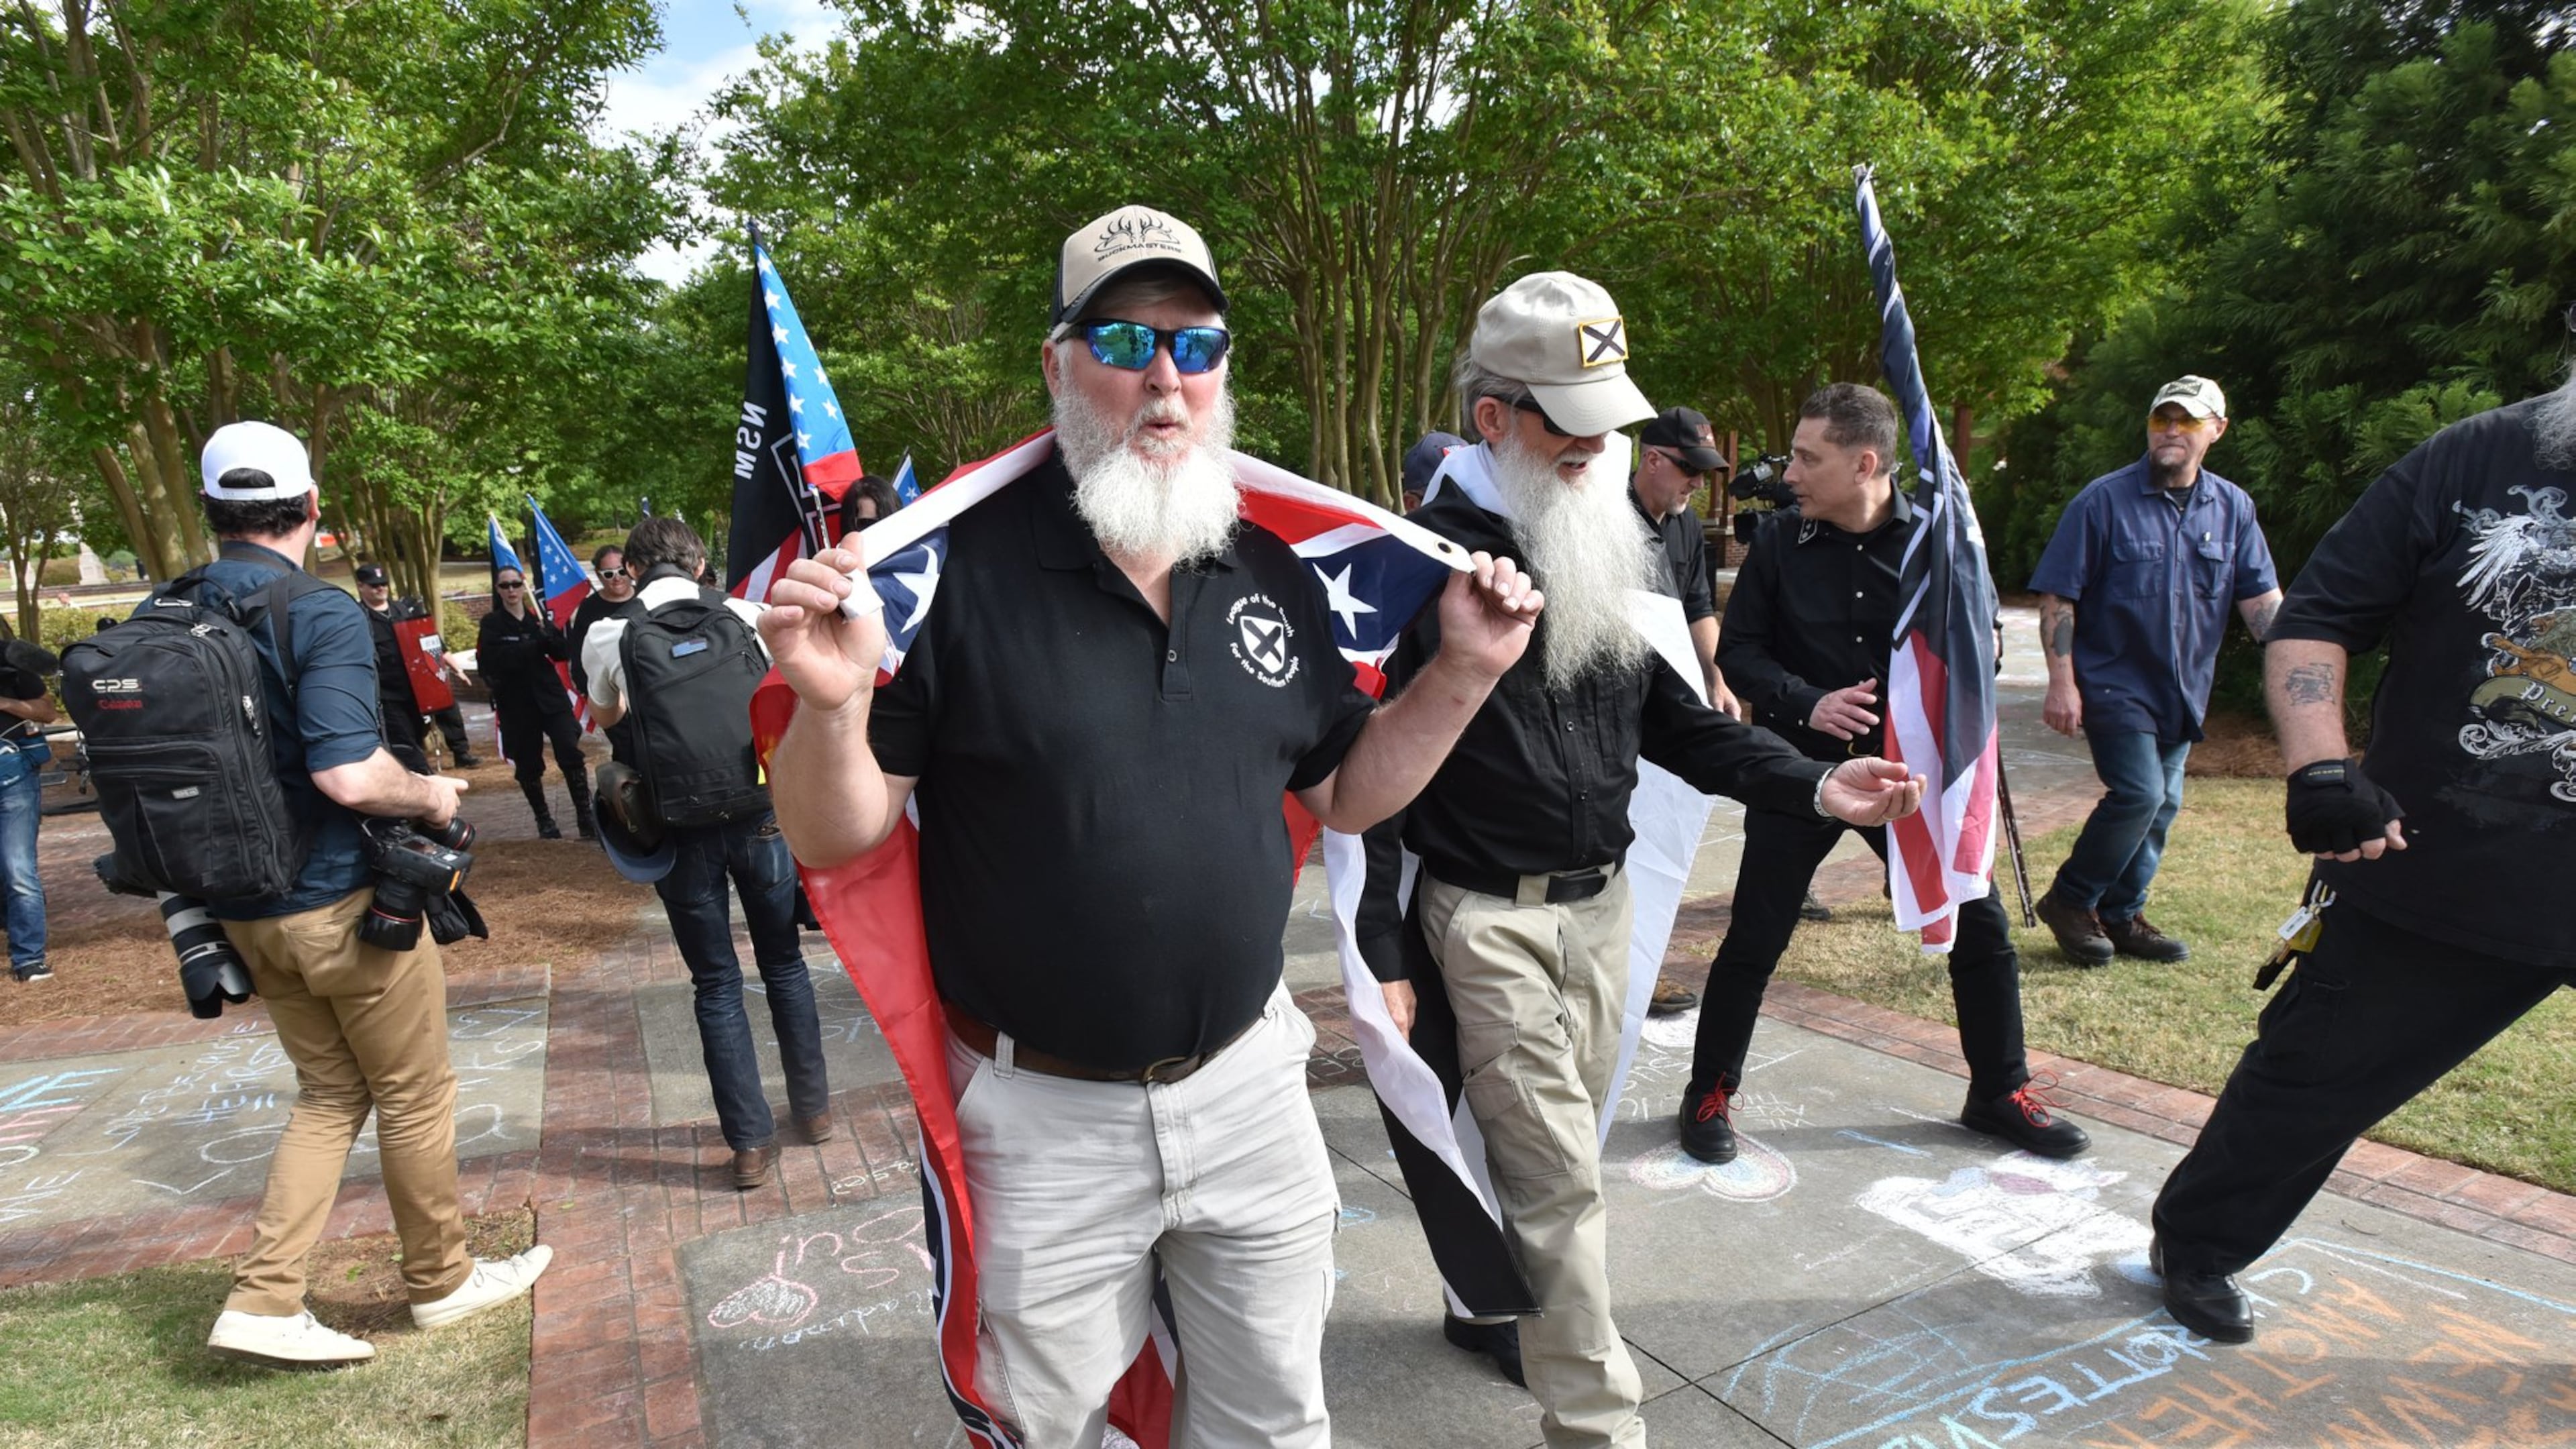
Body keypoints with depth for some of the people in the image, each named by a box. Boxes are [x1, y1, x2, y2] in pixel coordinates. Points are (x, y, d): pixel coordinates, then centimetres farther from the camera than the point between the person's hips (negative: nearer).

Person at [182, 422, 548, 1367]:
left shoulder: (160, 618, 2)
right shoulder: (321, 615, -19)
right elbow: (349, 774, -28)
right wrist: (432, 796, -10)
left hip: (245, 910, 7)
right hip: (341, 901, -7)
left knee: (328, 1093, 20)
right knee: (414, 1096, 11)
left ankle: (263, 1303, 17)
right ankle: (441, 1280, 26)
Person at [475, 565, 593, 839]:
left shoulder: (538, 616, 10)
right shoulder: (491, 624, 2)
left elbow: (565, 652, 3)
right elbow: (496, 660, -14)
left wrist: (549, 635, -16)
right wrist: (536, 644, -16)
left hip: (550, 695, 1)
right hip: (516, 702, -1)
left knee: (570, 753, -11)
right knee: (527, 765, 5)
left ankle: (585, 818, -7)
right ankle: (544, 821, 19)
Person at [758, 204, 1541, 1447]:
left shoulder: (1272, 574, 2)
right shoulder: (959, 565, -13)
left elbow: (1346, 795, 9)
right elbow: (832, 841, -11)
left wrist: (1465, 670, -2)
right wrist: (833, 705, -30)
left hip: (1248, 1083, 4)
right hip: (1044, 1116, -3)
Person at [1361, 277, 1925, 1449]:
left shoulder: (1604, 546, 7)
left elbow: (1672, 718, 13)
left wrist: (1815, 785, 2)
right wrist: (1383, 953, -17)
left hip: (1600, 902, 7)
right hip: (1486, 915, -7)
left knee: (1555, 1147, 20)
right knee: (1557, 1176, -2)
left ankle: (1491, 1305, 43)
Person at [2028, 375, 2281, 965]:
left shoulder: (2233, 508, 5)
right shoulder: (2104, 500, -8)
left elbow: (2262, 597, 4)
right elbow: (2058, 596, -10)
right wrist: (2061, 681, -16)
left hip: (2183, 691, 6)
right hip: (2114, 682, -6)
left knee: (2162, 804, 10)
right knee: (2139, 793, -16)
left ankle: (2121, 915, 24)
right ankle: (2070, 900, 2)